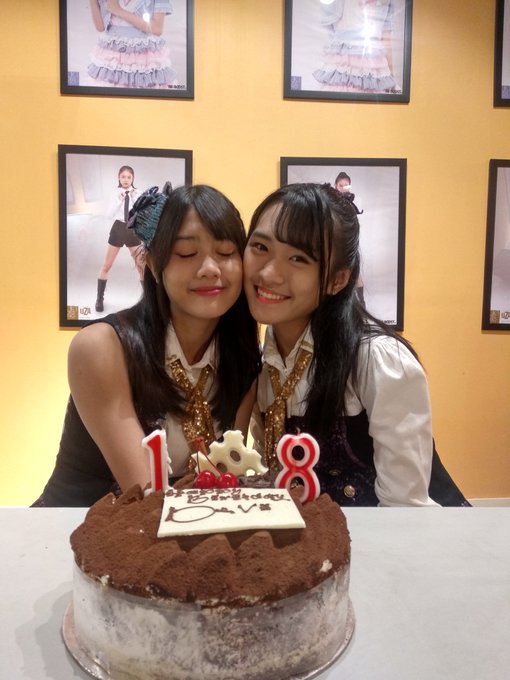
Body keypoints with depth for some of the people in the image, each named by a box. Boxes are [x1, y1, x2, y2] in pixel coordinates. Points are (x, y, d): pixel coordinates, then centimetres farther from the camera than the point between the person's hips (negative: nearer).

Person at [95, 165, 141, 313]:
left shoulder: (138, 194, -2)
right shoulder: (116, 194, -2)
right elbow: (108, 215, -9)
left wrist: (135, 199, -18)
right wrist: (119, 200, -19)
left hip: (133, 230, 0)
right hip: (118, 230, 0)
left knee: (141, 267, 4)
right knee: (106, 266, 4)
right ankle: (99, 298, 17)